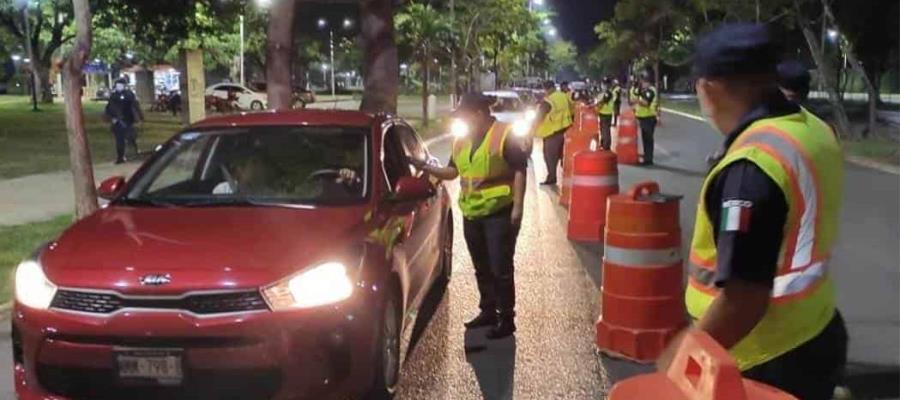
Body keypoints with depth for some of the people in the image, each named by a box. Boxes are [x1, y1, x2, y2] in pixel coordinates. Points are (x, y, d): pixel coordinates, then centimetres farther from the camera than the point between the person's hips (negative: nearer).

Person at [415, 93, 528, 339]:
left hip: (499, 213, -7)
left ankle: (506, 319, 8)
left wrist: (518, 207, -16)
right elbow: (453, 171, 20)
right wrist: (426, 167, 5)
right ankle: (488, 311, 30)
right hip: (471, 214, 7)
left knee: (500, 269, -2)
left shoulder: (504, 135, -10)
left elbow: (519, 171, -11)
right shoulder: (462, 140, 12)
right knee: (482, 268, 16)